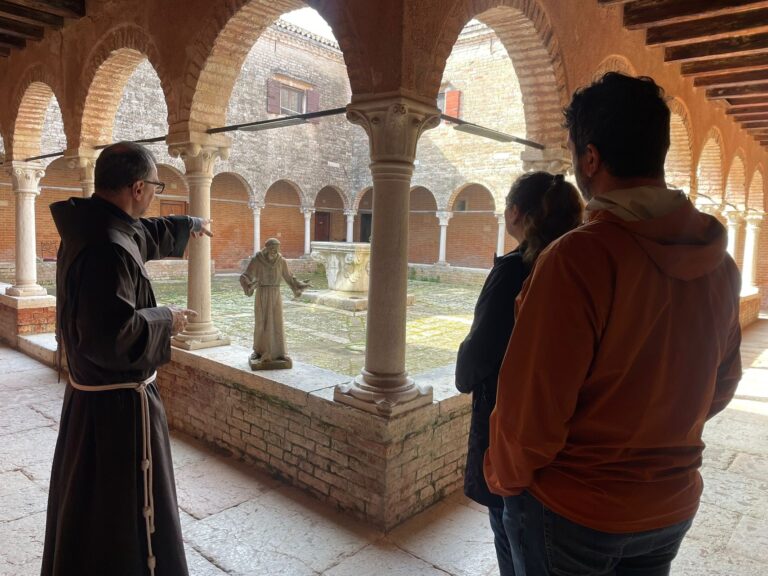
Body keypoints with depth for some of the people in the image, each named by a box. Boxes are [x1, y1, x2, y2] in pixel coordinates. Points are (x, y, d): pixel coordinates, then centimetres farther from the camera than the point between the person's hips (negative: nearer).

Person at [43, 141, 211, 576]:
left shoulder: (91, 227, 4)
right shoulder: (108, 248, -27)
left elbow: (145, 234, 25)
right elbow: (111, 336, -33)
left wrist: (190, 226, 41)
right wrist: (165, 320, -16)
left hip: (90, 396, 10)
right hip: (119, 406, -10)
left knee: (86, 508, 27)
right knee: (124, 520, 6)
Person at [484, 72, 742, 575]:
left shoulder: (578, 258, -27)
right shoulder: (719, 260, -5)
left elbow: (532, 405, -24)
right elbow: (723, 383, 7)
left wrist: (503, 478, -5)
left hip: (571, 509, -5)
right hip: (673, 505, 6)